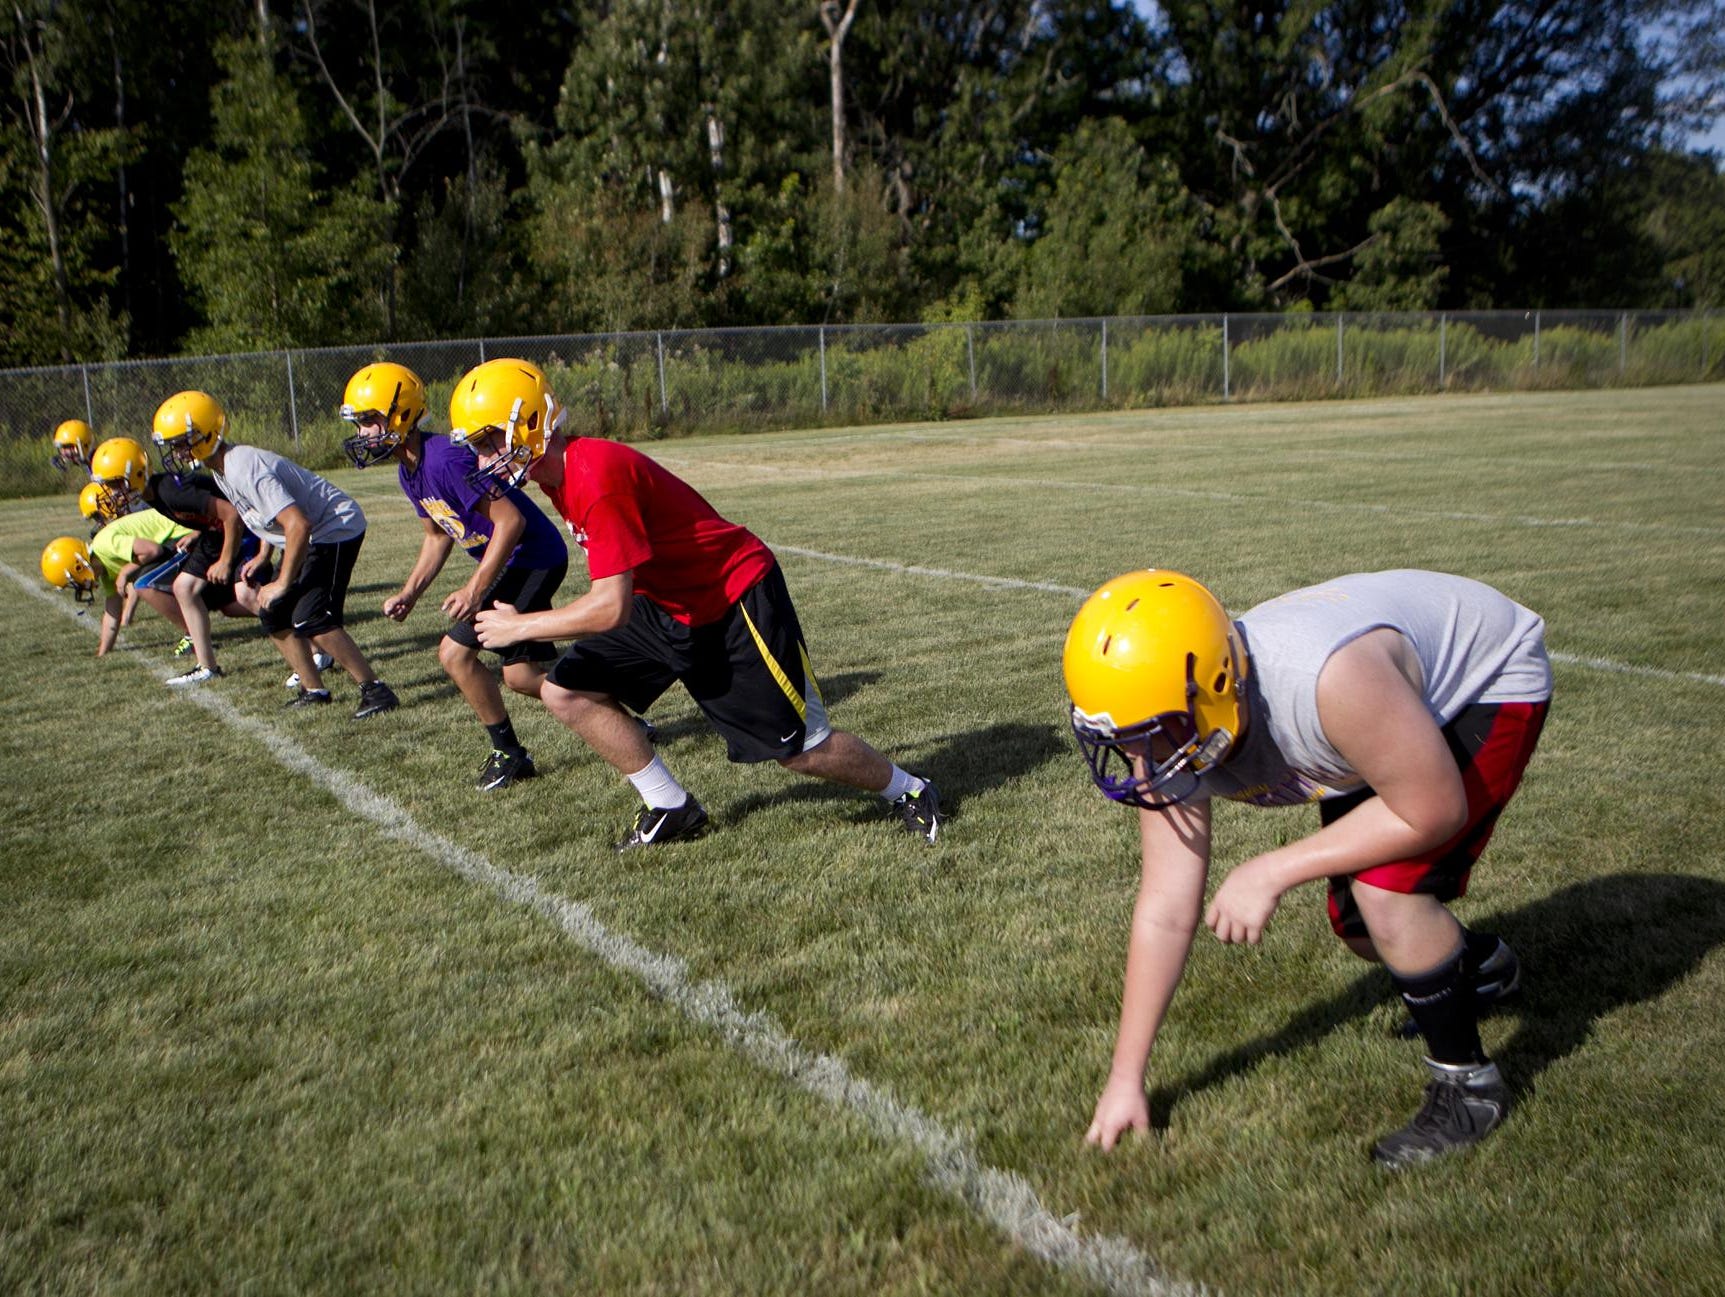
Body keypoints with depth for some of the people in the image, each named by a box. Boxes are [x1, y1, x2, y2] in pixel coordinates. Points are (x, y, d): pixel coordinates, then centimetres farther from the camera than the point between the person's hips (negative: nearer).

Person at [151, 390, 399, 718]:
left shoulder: (243, 469, -26)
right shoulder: (222, 468, 5)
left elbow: (299, 525, -33)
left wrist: (283, 584, -26)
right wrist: (263, 555, 16)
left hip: (337, 529, -11)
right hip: (309, 538, 11)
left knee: (310, 621, -21)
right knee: (274, 616, 11)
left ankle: (375, 690, -15)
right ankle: (314, 691, 18)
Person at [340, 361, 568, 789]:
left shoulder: (445, 459, -25)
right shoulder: (409, 472, 6)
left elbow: (511, 520, -27)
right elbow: (438, 534, 19)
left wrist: (476, 588, -28)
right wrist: (409, 593, 11)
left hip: (533, 557, -10)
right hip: (513, 562, 10)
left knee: (455, 652, -11)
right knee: (520, 675, 14)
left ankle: (507, 753, 4)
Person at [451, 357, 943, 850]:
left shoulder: (596, 477, -30)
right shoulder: (560, 472, -1)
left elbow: (611, 608, -32)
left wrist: (520, 627, -21)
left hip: (736, 602, -9)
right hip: (666, 603, 9)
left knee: (800, 747, -1)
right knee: (566, 692, 2)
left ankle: (909, 793, 25)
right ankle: (671, 809, 12)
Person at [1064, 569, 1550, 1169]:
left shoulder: (1327, 679, -46)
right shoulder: (1171, 734, -23)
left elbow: (1433, 812, -30)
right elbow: (1165, 915, -15)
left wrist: (1272, 872, -29)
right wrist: (1125, 1079, -9)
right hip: (1393, 711, 6)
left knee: (1386, 892, -23)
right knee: (1356, 922, 7)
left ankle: (1468, 1084, 0)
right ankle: (1481, 964, 40)